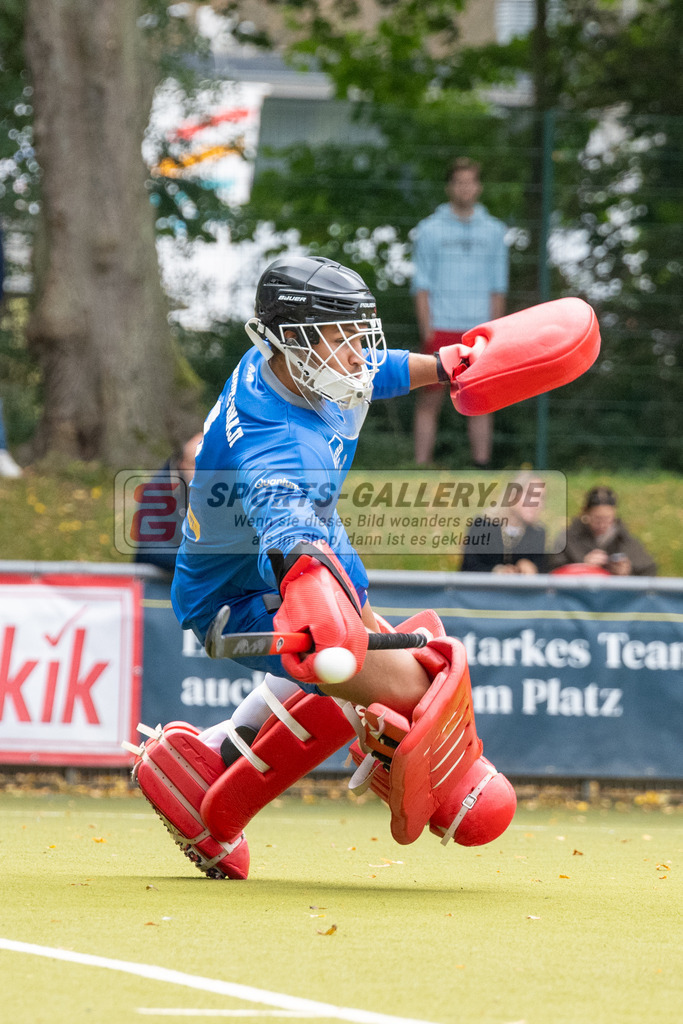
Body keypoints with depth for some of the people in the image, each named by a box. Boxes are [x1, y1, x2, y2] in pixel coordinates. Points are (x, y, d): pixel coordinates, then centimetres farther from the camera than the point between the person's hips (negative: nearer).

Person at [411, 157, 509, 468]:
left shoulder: (493, 230, 10)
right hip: (440, 328, -2)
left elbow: (498, 287, 11)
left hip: (478, 331, 2)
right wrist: (427, 332, -7)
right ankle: (422, 468, -3)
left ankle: (482, 464, 3)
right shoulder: (430, 229, 4)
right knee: (430, 400, -4)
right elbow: (421, 284, 2)